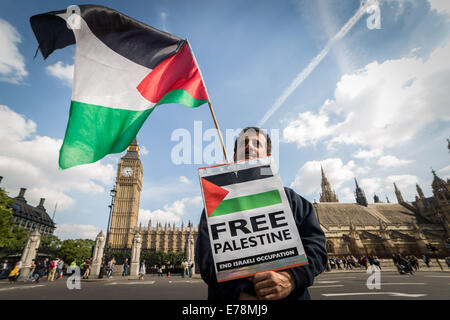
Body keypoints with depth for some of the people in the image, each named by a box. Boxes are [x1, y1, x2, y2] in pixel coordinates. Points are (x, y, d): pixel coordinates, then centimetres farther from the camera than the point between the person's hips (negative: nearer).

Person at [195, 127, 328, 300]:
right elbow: (207, 253, -7)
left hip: (292, 296, 1)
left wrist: (292, 277, -19)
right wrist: (238, 292, -21)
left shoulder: (289, 197, 9)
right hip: (232, 297, 0)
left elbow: (316, 242, -1)